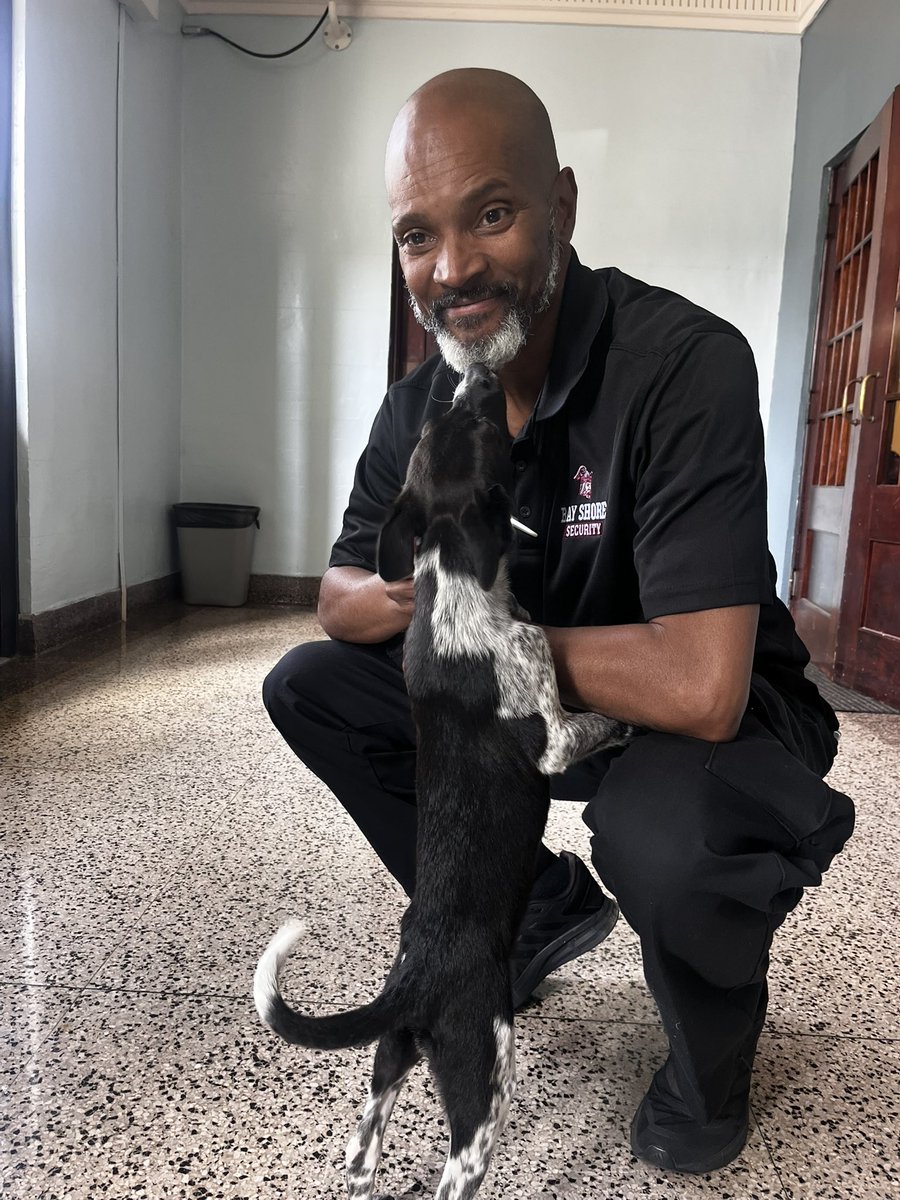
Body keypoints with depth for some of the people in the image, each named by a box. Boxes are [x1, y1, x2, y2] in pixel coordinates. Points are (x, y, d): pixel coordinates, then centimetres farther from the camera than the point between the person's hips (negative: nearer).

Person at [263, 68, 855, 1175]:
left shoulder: (681, 364, -27)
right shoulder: (419, 409, -5)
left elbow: (699, 688, -36)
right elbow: (336, 597, 3)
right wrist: (410, 593, -22)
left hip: (714, 724, -6)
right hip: (532, 699, 6)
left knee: (663, 835, -39)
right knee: (309, 687, 1)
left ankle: (714, 1041, 2)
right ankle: (538, 912, 13)